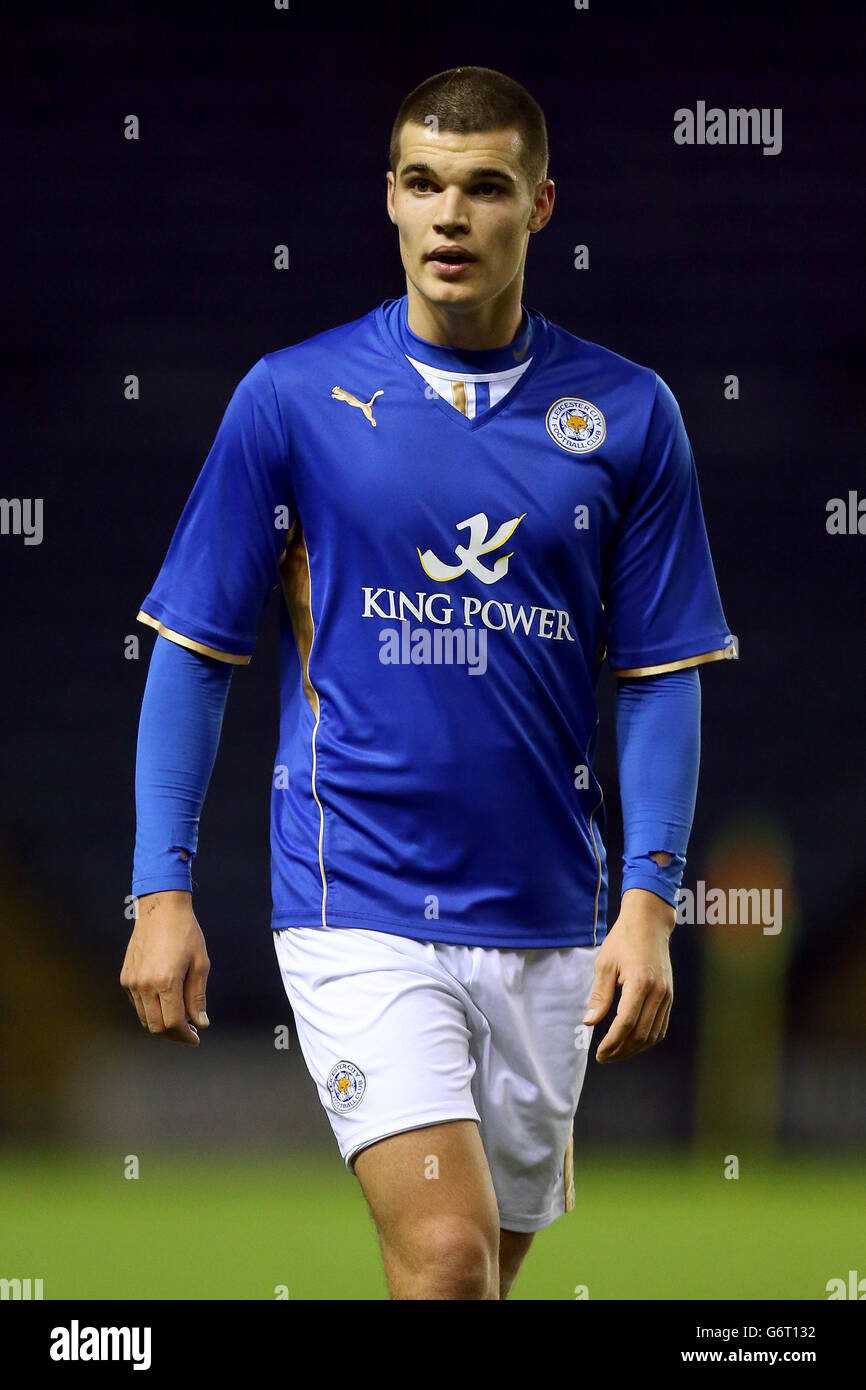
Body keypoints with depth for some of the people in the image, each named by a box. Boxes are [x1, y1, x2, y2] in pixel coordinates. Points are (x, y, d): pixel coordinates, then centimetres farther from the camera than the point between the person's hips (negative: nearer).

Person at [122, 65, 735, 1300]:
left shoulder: (627, 414, 4)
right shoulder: (292, 398, -1)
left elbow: (659, 676, 6)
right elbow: (196, 651, 3)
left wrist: (648, 902, -4)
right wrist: (162, 891, -3)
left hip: (546, 921, 3)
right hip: (356, 906, -3)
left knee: (485, 1269, 11)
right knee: (445, 1256, -19)